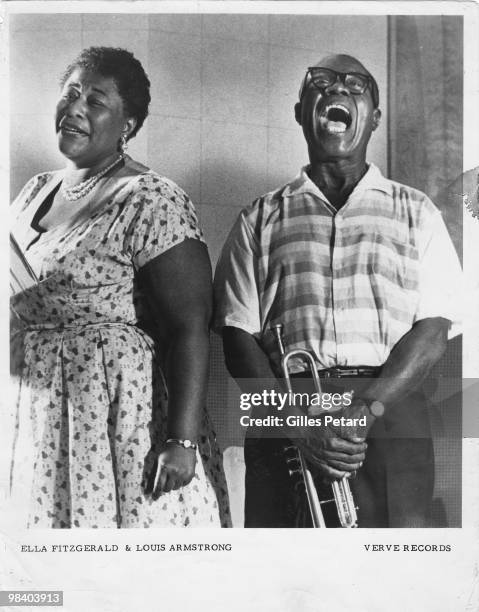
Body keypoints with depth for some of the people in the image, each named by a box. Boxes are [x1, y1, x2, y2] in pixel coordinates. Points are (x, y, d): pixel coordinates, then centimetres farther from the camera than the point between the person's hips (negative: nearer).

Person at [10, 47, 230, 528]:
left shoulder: (149, 200, -11)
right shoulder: (35, 191, 12)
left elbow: (190, 327, -16)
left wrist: (182, 440, -22)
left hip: (119, 412, -6)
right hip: (35, 421, 7)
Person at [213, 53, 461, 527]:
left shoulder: (416, 213, 14)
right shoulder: (261, 219, 14)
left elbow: (433, 329, 4)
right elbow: (238, 336, 4)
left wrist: (366, 408, -13)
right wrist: (298, 422, -11)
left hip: (390, 410, 0)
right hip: (284, 420, 0)